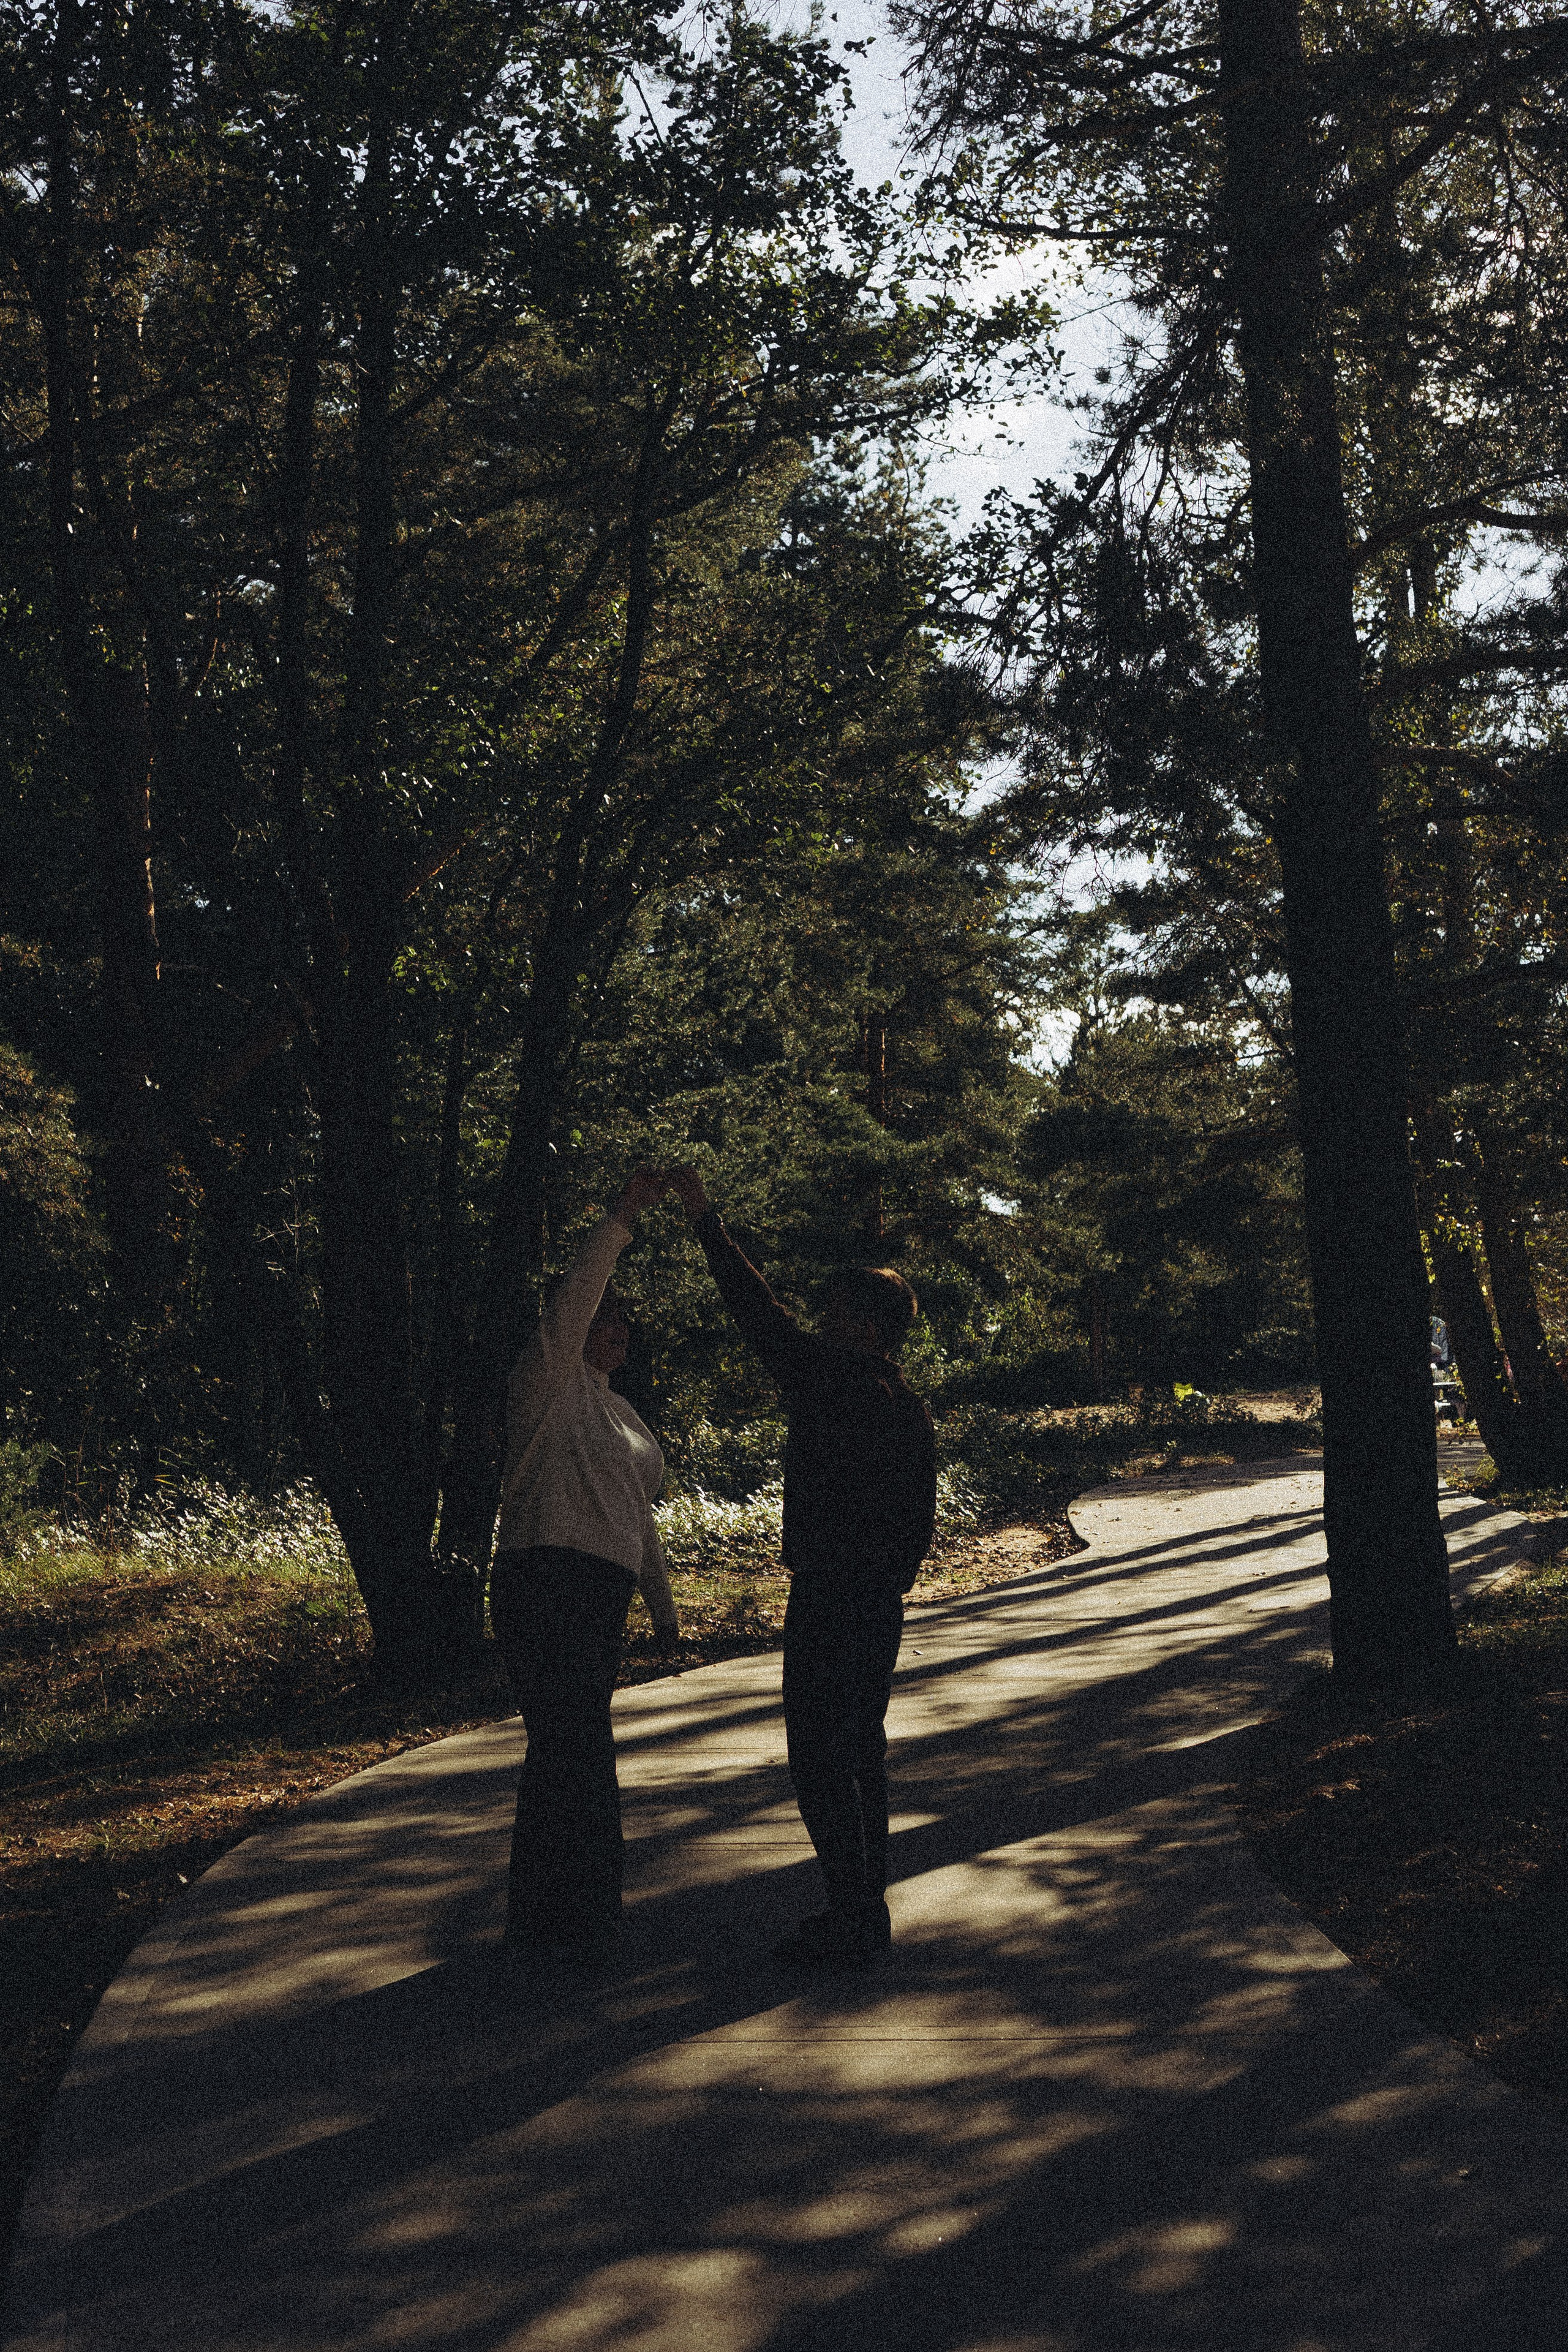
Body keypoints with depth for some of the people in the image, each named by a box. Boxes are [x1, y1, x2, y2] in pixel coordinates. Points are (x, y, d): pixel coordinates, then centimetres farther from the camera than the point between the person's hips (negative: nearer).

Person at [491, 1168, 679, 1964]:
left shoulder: (619, 1411, 21)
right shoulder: (547, 1383, -4)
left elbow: (637, 1517, 26)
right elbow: (572, 1299, -23)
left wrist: (664, 1607, 28)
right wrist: (622, 1219, -25)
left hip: (602, 1599, 9)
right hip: (546, 1587, -9)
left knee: (563, 1753, 13)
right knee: (578, 1752, -12)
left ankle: (538, 1918, 22)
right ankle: (575, 1926, -7)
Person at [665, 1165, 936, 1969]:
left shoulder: (830, 1381, -15)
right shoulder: (910, 1408, 10)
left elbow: (761, 1314, -13)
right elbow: (920, 1519, 14)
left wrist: (707, 1222, -7)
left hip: (829, 1600, -9)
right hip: (882, 1602, 9)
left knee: (820, 1760, -3)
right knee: (862, 1753, 16)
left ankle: (850, 1921, -1)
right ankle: (867, 1908, 23)